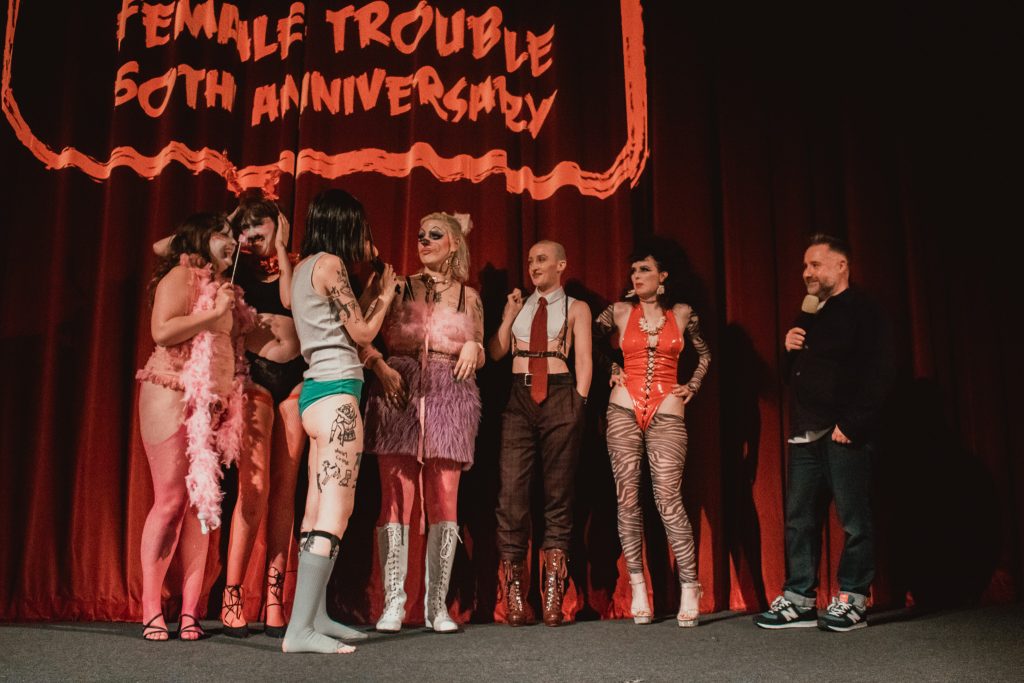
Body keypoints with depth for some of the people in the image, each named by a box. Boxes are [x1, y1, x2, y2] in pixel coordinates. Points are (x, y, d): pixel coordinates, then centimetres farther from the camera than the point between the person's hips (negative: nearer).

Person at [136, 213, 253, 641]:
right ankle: (151, 610, -1)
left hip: (214, 407, 7)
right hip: (172, 398, -7)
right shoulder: (181, 275, -1)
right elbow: (161, 331, -15)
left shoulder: (224, 287, 21)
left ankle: (189, 610, 3)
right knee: (170, 501, -8)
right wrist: (214, 314, -12)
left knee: (202, 504, 1)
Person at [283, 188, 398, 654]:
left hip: (316, 391, 10)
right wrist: (386, 295, 12)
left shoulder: (305, 267, 17)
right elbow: (363, 333, -5)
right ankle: (300, 629, -18)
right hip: (336, 391, -10)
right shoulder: (329, 263, -9)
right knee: (334, 513, -14)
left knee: (320, 511, 10)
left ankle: (315, 618, 13)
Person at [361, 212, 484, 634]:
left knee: (444, 500, -2)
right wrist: (381, 366, -15)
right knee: (396, 499, -5)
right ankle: (393, 603, 0)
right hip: (398, 394, -1)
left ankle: (437, 605, 5)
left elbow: (479, 356, 20)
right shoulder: (398, 288, 10)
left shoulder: (469, 297, 14)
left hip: (449, 397, 1)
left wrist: (472, 347, -2)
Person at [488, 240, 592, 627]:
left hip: (559, 396, -2)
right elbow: (496, 352, 12)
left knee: (558, 492, -1)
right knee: (512, 489, -8)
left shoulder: (576, 308, 12)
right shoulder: (518, 306, 20)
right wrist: (509, 313, 6)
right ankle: (514, 593, -4)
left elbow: (583, 361, 4)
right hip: (519, 398, 2)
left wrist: (579, 403, -6)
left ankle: (553, 594, 2)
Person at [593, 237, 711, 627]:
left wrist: (692, 387, 9)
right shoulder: (620, 312, 5)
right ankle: (638, 589, 6)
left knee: (668, 500, -8)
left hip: (667, 413, -1)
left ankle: (689, 590, -3)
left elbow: (704, 354, 20)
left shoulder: (682, 314, 6)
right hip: (624, 410, 1)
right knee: (627, 499, 0)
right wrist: (611, 370, 9)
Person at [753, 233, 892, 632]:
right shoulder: (810, 316, 21)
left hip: (844, 435, -8)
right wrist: (789, 350, 6)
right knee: (799, 520, 6)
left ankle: (851, 601, 7)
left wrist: (851, 424, -18)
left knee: (854, 520, -1)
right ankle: (799, 600, 12)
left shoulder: (862, 312, -3)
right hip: (806, 434, 8)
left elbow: (877, 375, -12)